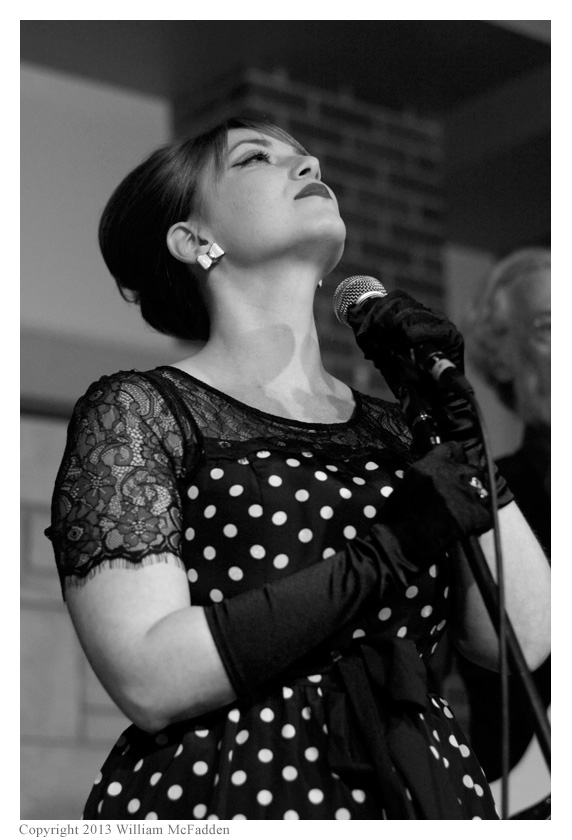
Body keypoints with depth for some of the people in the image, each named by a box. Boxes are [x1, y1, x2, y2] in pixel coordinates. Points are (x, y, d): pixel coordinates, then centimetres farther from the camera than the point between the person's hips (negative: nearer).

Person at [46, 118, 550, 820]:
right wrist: (388, 550, -18)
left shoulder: (392, 428, 10)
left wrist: (462, 427, -5)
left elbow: (521, 640, 1)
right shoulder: (137, 411, -5)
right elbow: (149, 682, -17)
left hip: (424, 791, 5)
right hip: (220, 793, -5)